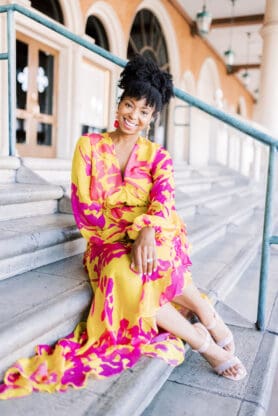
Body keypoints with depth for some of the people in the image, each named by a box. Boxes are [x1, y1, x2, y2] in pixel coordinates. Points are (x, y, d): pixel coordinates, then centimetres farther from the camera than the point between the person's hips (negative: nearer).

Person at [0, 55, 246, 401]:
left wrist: (147, 232, -34)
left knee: (146, 267, -35)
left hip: (154, 239, 0)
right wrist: (124, 236, -11)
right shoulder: (89, 146, 2)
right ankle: (203, 340, -17)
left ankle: (207, 319, -13)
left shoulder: (157, 156, 3)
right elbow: (84, 207, -3)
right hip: (108, 244, 0)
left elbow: (164, 199, -14)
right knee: (124, 275, -33)